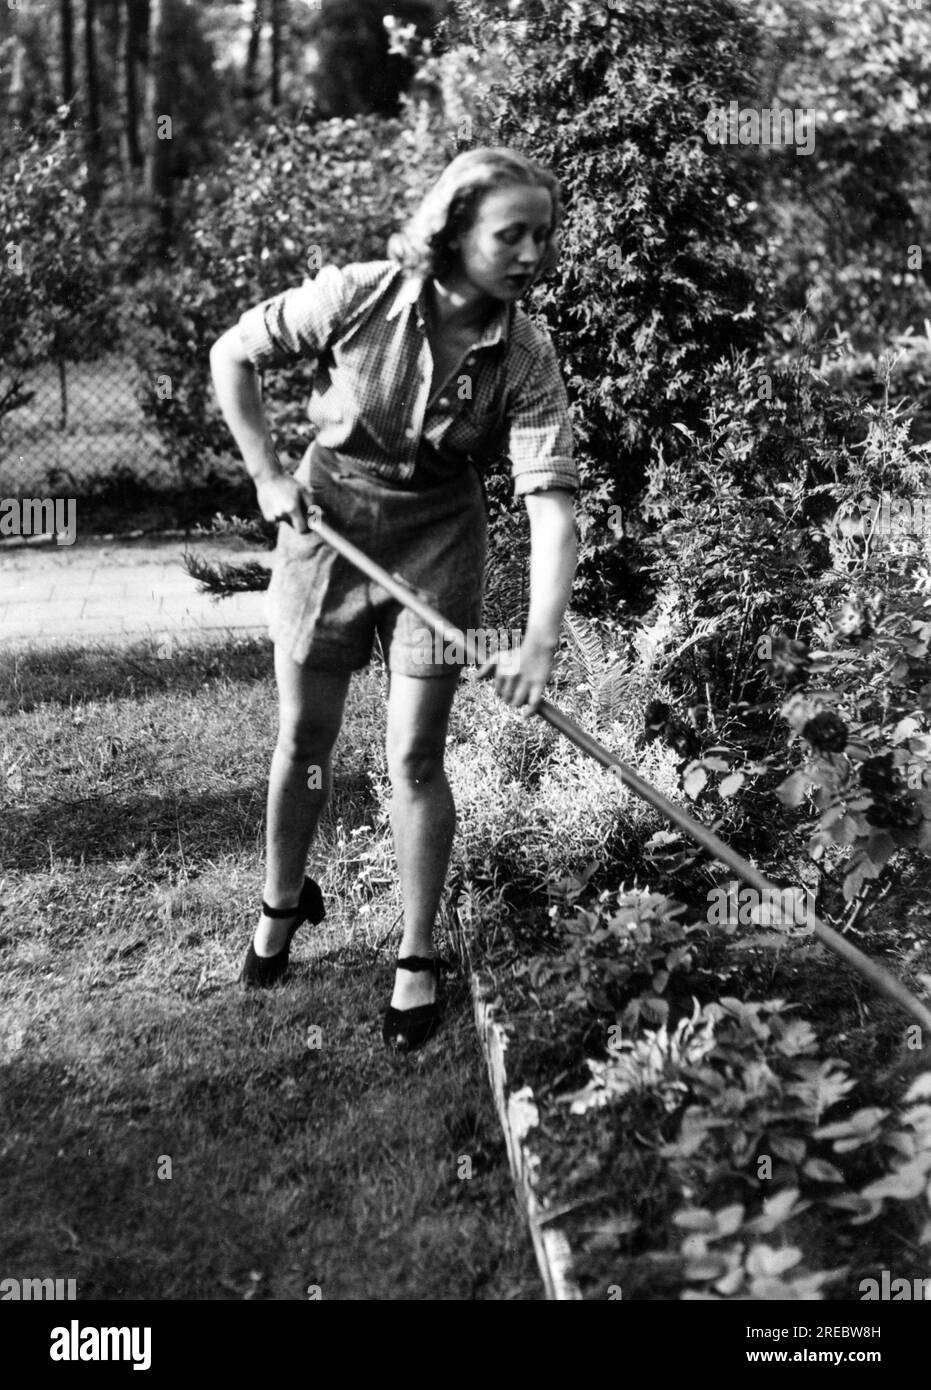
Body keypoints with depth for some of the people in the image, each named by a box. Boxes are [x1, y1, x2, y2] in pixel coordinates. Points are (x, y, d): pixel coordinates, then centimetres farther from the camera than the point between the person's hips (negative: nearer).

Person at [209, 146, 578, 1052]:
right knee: (304, 739, 11)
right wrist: (268, 476, -8)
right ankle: (281, 904, 37)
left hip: (437, 541, 0)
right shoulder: (357, 299, -21)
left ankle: (417, 962, 15)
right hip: (326, 521, 0)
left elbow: (552, 500, -27)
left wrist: (539, 643, -38)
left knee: (415, 758, -1)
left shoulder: (526, 358, -18)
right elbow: (232, 356, -6)